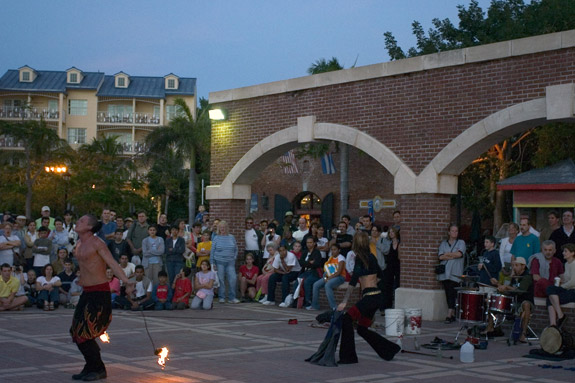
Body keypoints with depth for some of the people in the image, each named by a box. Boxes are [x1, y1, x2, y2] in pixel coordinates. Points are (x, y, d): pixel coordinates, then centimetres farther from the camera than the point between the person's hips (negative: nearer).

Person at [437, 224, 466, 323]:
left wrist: (447, 254, -1)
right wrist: (453, 256, -7)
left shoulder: (461, 243, 8)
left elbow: (459, 254, -10)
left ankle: (449, 315, -15)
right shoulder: (444, 243, 15)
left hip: (455, 274, -3)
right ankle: (453, 315, 9)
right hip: (444, 273, 3)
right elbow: (441, 256, 0)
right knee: (448, 294, 3)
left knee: (452, 293, -12)